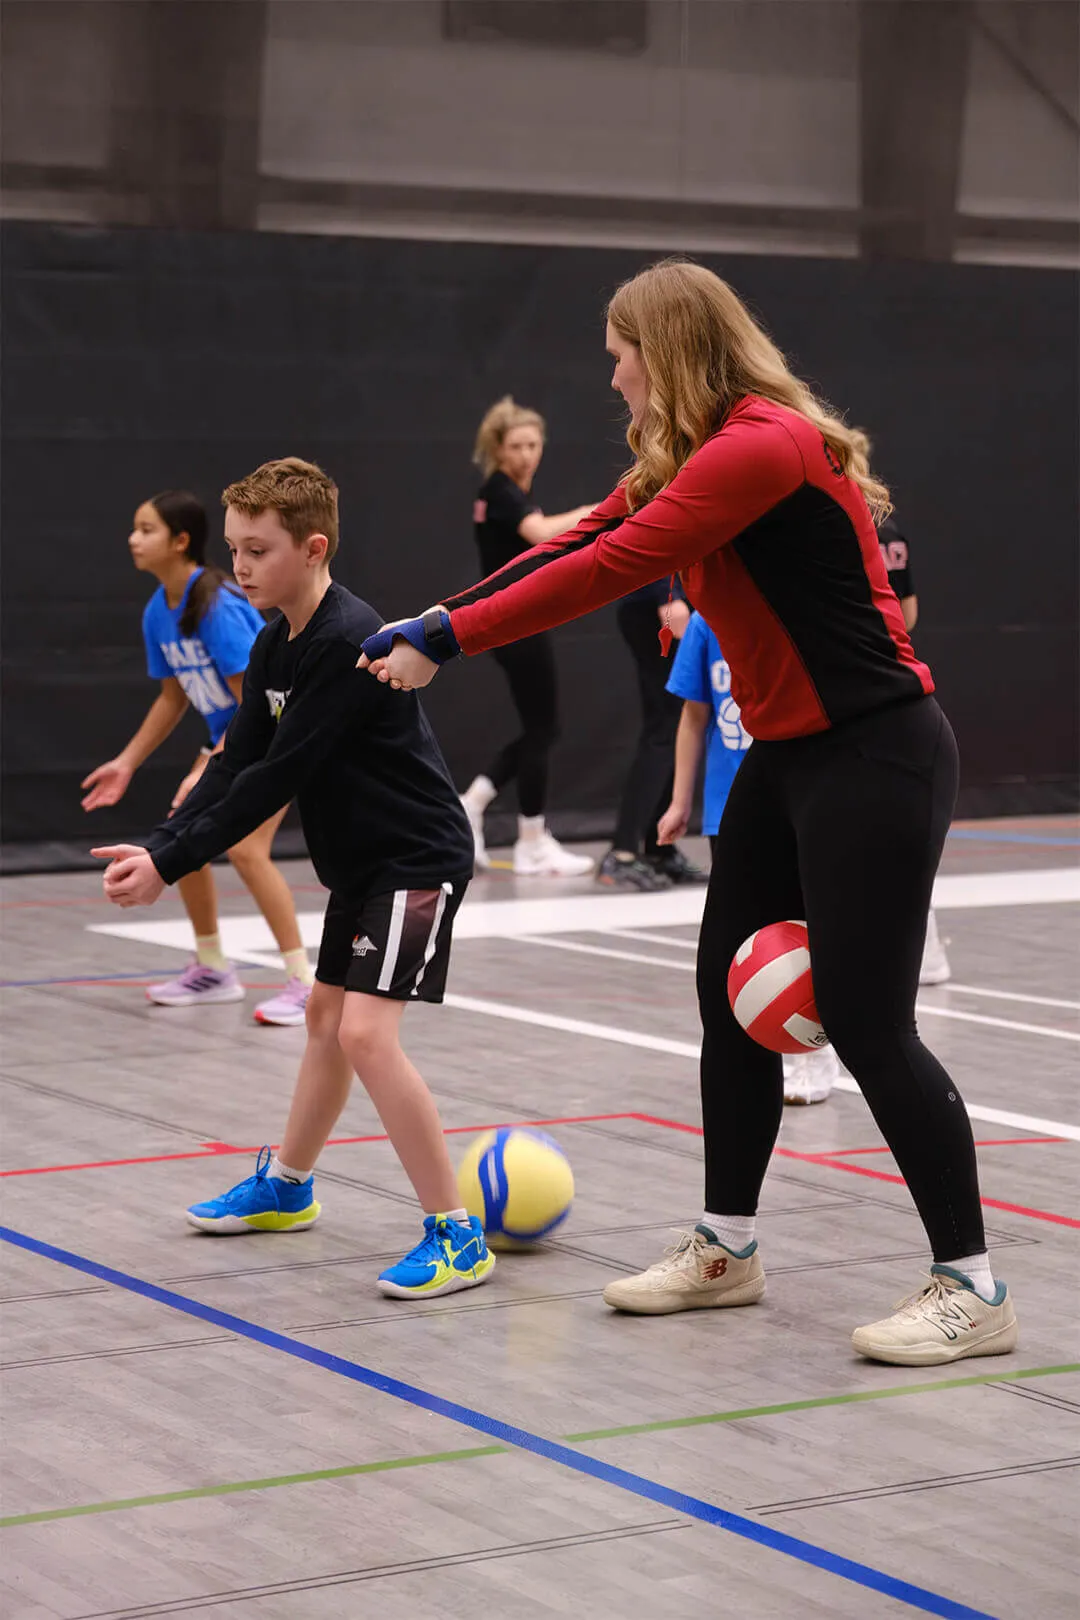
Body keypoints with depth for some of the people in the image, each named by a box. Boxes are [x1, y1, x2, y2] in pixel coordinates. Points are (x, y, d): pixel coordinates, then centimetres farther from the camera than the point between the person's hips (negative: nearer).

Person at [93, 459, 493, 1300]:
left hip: (417, 860, -10)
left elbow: (277, 778, -25)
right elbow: (237, 762, 6)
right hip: (360, 861, 10)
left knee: (367, 1031, -20)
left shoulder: (347, 642, -24)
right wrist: (159, 845, -8)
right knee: (327, 1015, 23)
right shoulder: (275, 646, 6)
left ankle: (457, 1238, -14)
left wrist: (171, 864, -22)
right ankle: (285, 1185, 44)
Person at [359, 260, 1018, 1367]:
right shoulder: (690, 458, 11)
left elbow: (606, 571, -23)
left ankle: (973, 1292, 0)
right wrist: (425, 621, 4)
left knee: (865, 1020, -8)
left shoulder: (763, 446, -20)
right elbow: (578, 543, 10)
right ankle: (726, 1250, 26)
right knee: (732, 992, 13)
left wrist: (447, 643, -18)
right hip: (787, 756, 10)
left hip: (875, 756, -10)